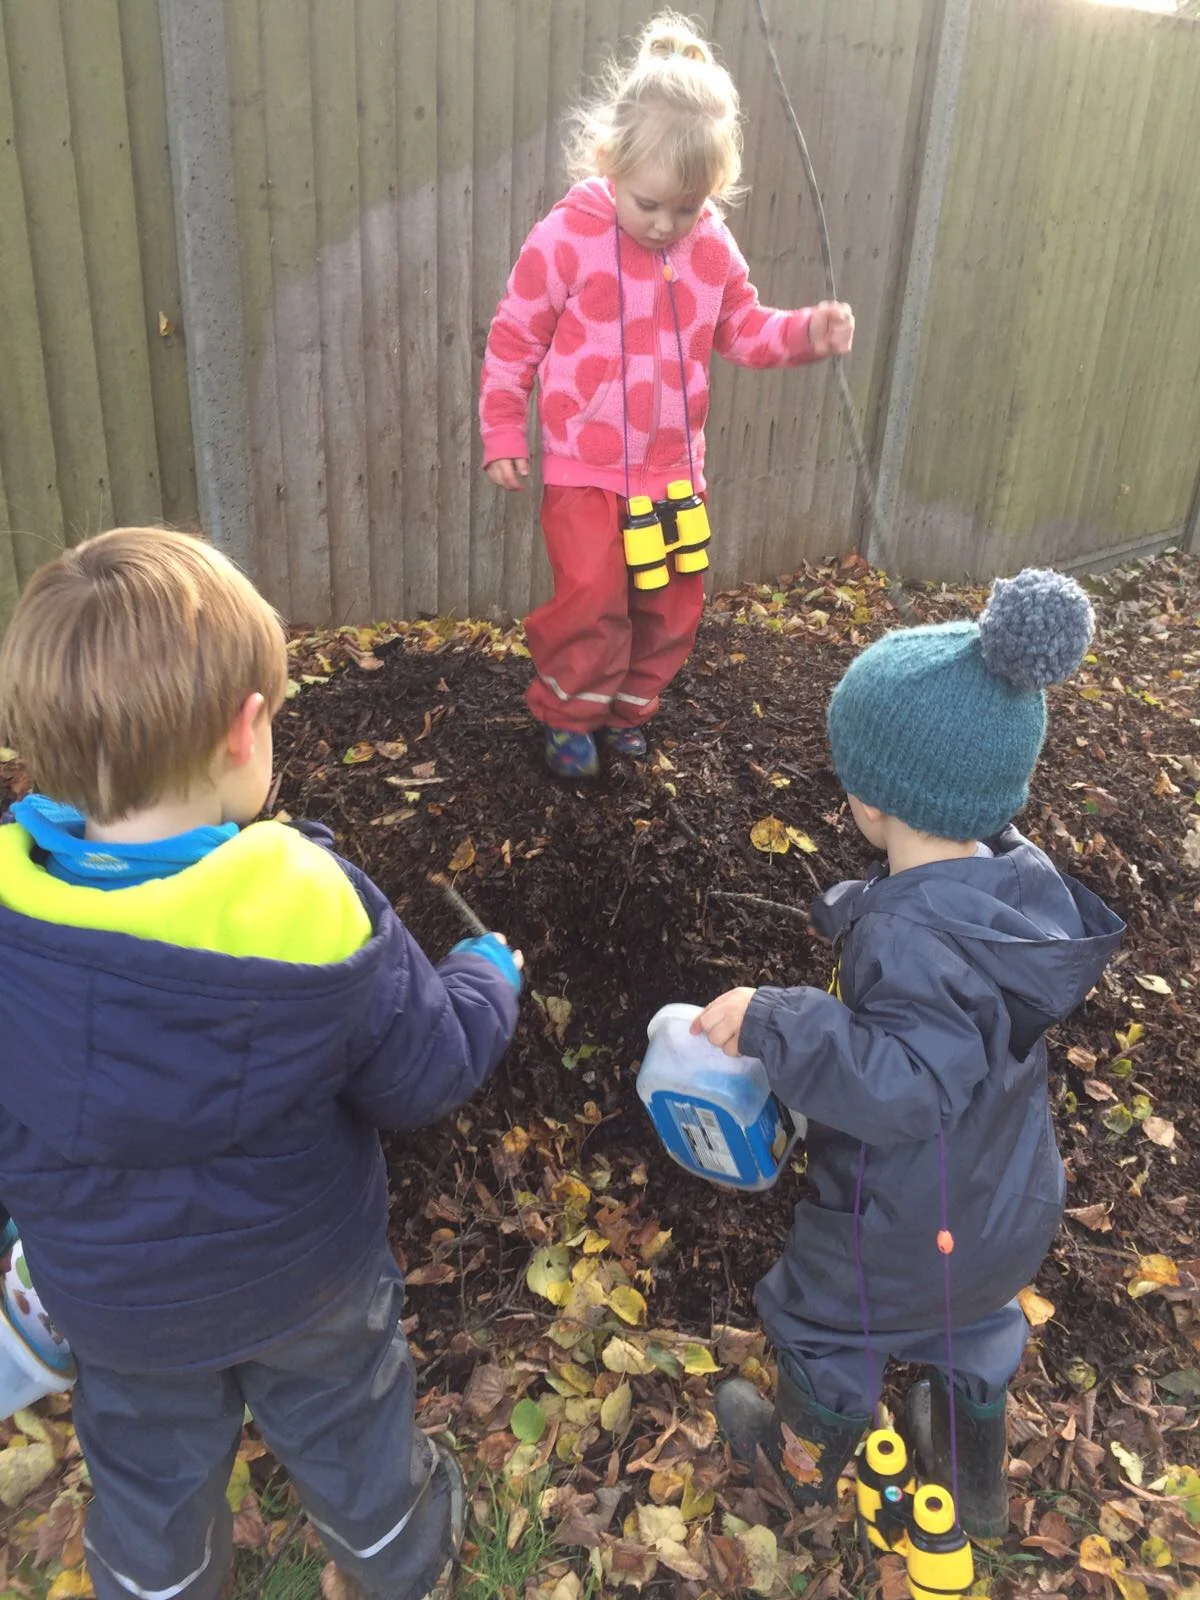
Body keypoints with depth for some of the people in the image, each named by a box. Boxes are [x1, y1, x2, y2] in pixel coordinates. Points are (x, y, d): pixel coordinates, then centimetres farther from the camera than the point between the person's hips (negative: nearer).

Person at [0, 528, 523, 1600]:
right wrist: (487, 979, 0)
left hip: (113, 1303, 2)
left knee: (153, 1474, 30)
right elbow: (428, 1074, -19)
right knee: (348, 1434, 29)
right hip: (308, 1280, -1)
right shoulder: (313, 906, -34)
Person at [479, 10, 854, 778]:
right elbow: (513, 341, -6)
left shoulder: (713, 246, -1)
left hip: (675, 467, 5)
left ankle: (631, 706, 35)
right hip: (585, 470, -4)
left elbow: (743, 328, 8)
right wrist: (503, 435, -3)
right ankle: (569, 715, 14)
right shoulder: (566, 238, -13)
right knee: (591, 599, -11)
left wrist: (805, 333, -12)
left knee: (672, 604, 11)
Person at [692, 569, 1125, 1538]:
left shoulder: (910, 938, -39)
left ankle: (807, 1460, 54)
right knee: (971, 1326, 33)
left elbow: (906, 1082, -43)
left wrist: (776, 1024, -42)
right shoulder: (1023, 875, -13)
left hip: (903, 1230, -7)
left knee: (828, 1329, 23)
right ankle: (977, 1487, 59)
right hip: (1011, 1204, 7)